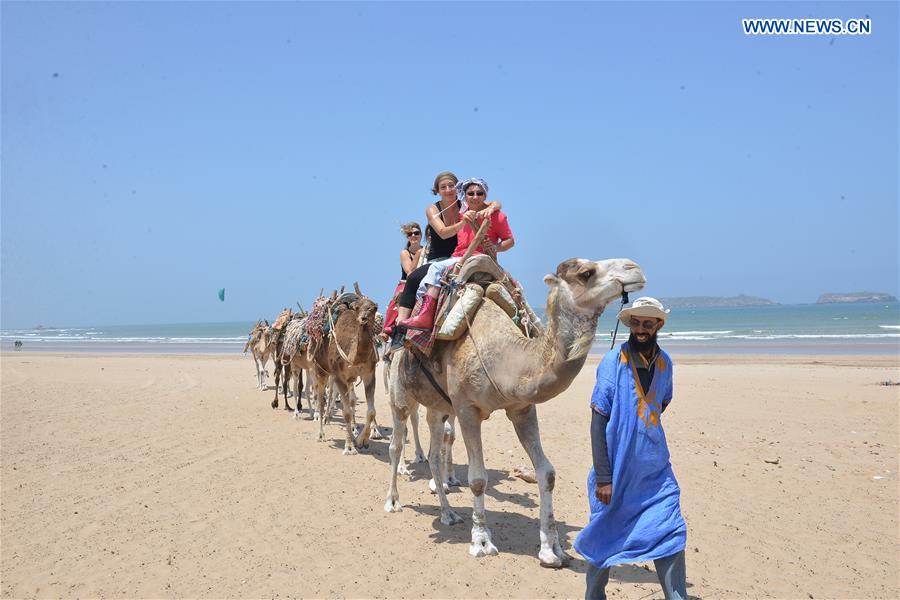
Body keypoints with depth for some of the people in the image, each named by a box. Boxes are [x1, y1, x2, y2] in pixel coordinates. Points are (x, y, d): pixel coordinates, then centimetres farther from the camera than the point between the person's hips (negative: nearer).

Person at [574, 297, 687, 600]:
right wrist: (603, 477, -16)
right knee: (606, 536, 8)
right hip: (616, 469, -4)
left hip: (655, 470, 4)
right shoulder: (614, 360, -12)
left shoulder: (664, 362, 2)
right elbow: (598, 419, -13)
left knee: (671, 533, 0)